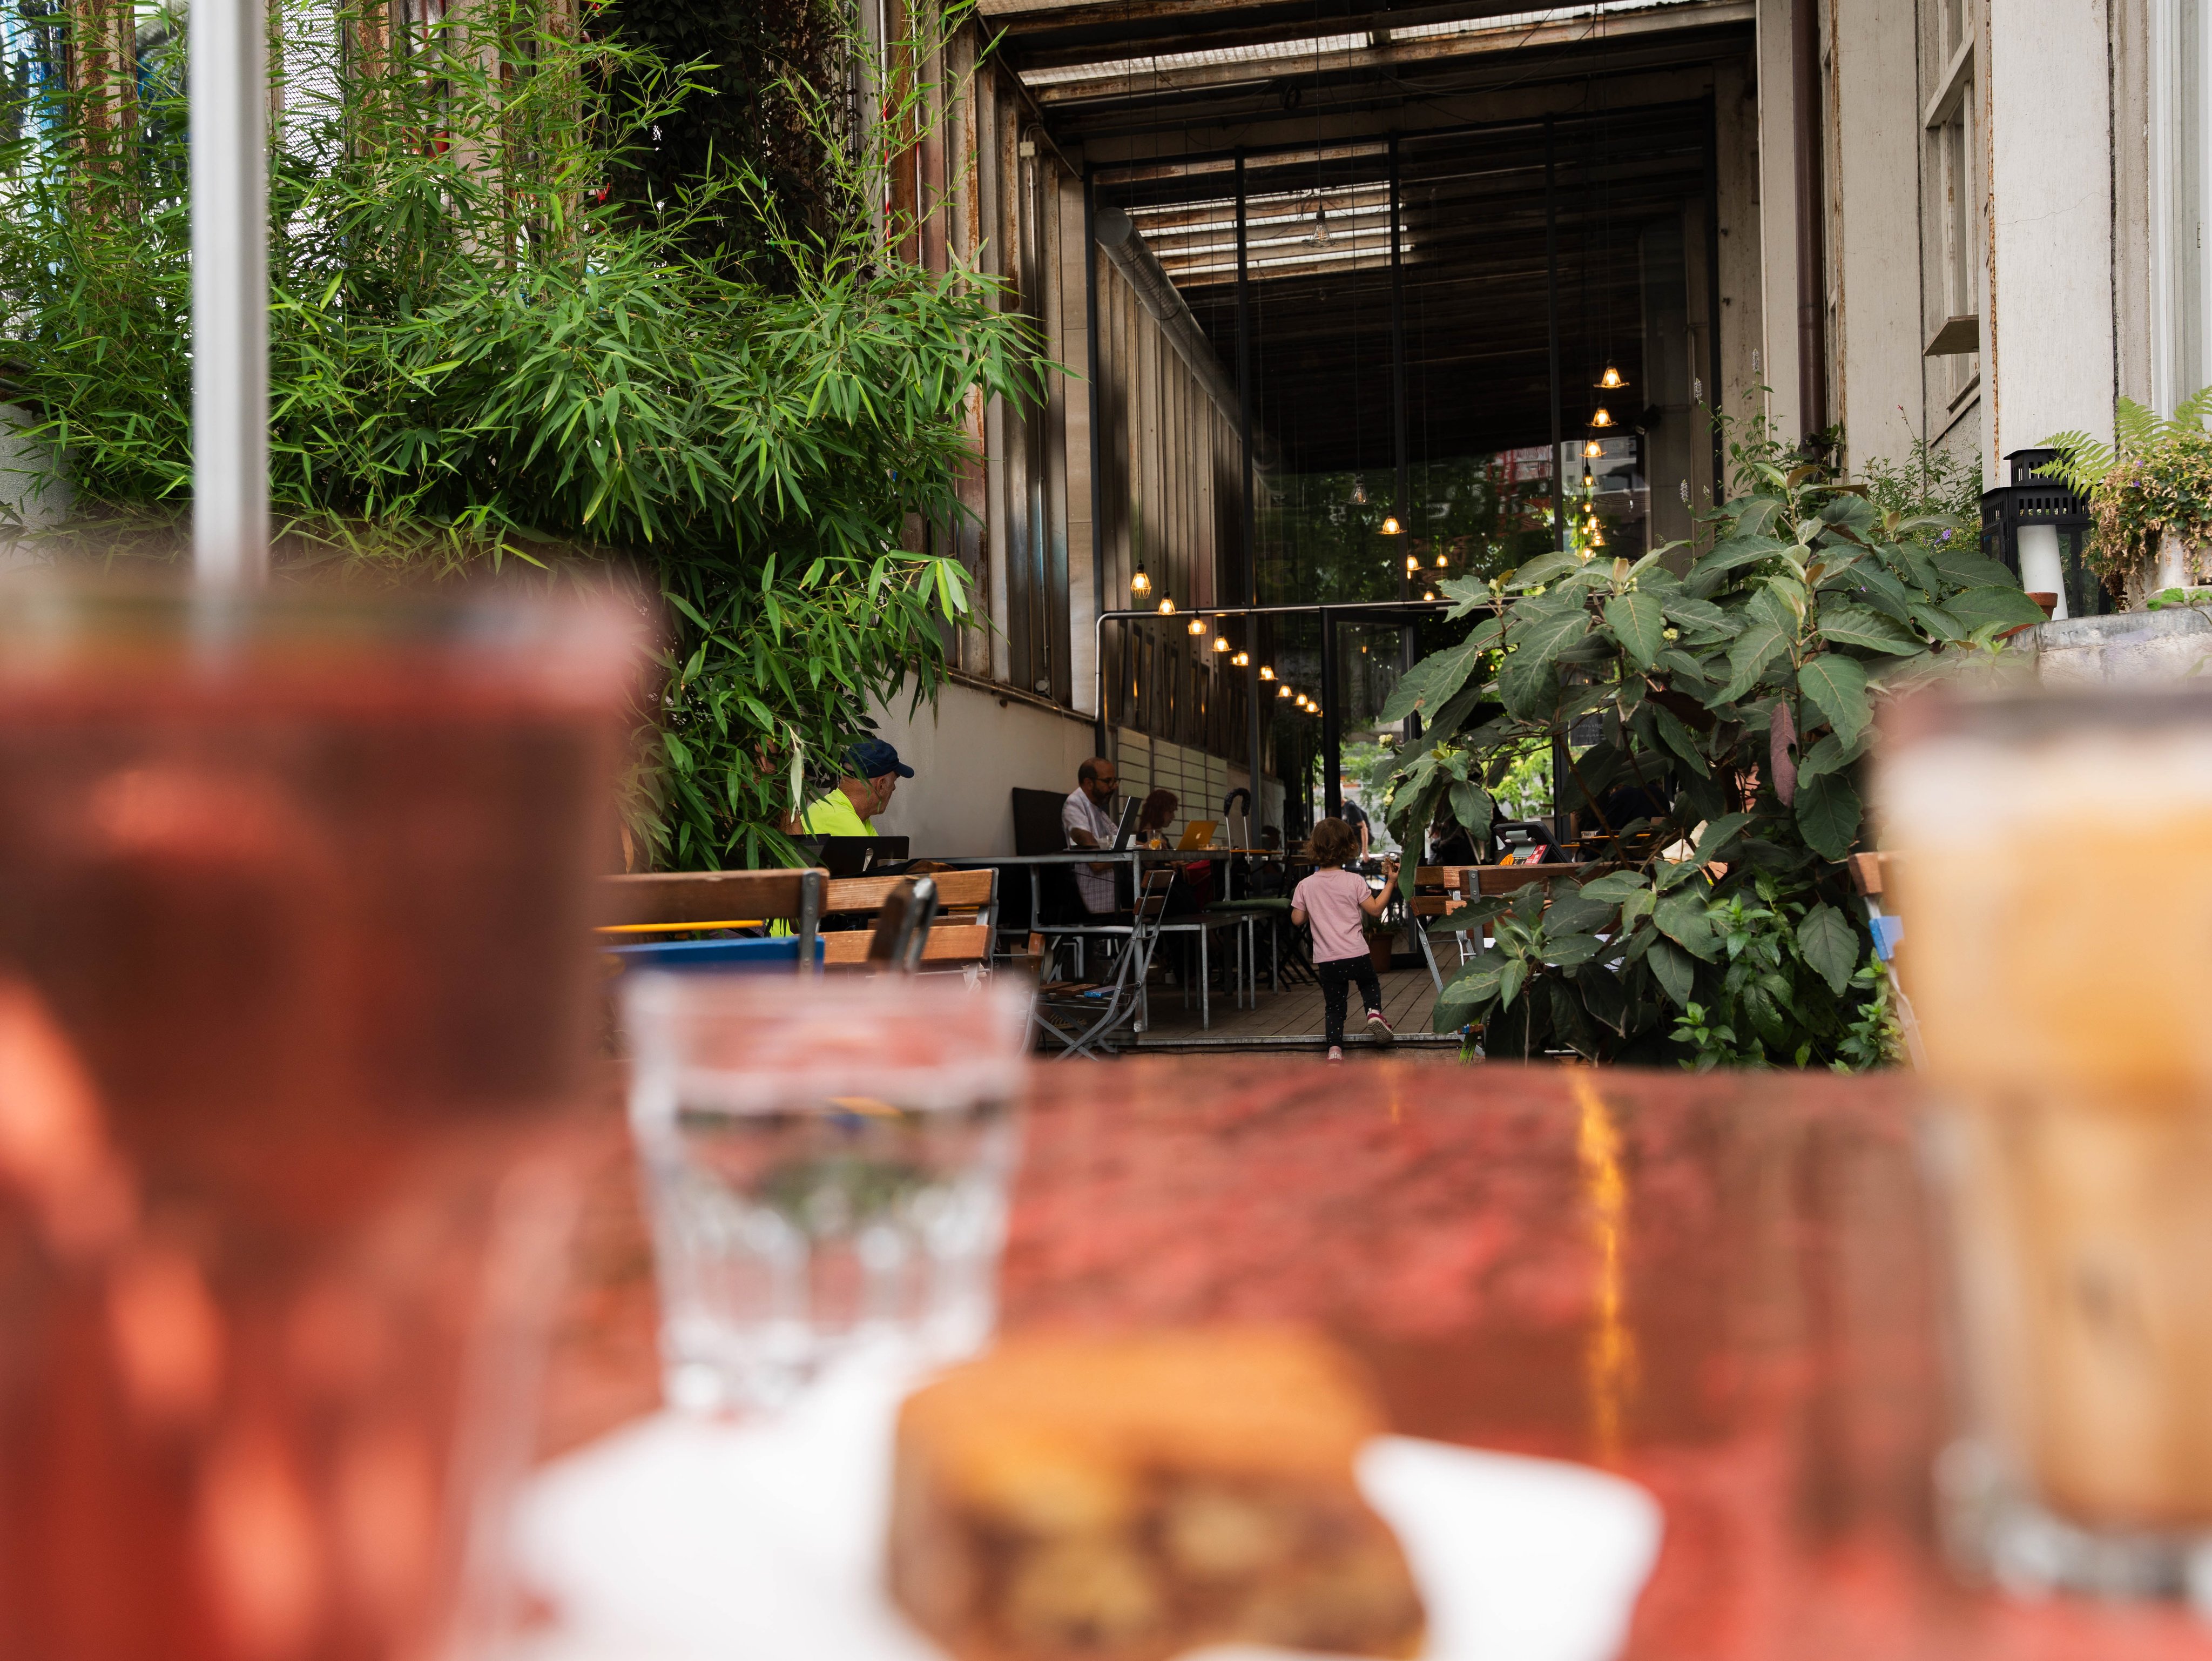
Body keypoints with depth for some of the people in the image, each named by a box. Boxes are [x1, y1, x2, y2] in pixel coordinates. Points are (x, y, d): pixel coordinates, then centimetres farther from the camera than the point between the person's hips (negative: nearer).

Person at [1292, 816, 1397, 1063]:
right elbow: (1375, 910, -3)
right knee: (1370, 983, 29)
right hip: (1356, 954, -1)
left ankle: (1335, 1046, -4)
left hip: (1326, 959, 1)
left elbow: (1297, 920, 2)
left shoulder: (1306, 886, -3)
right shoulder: (1354, 881, -8)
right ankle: (1374, 1011, 3)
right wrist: (1390, 883, 4)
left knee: (1334, 1006, 13)